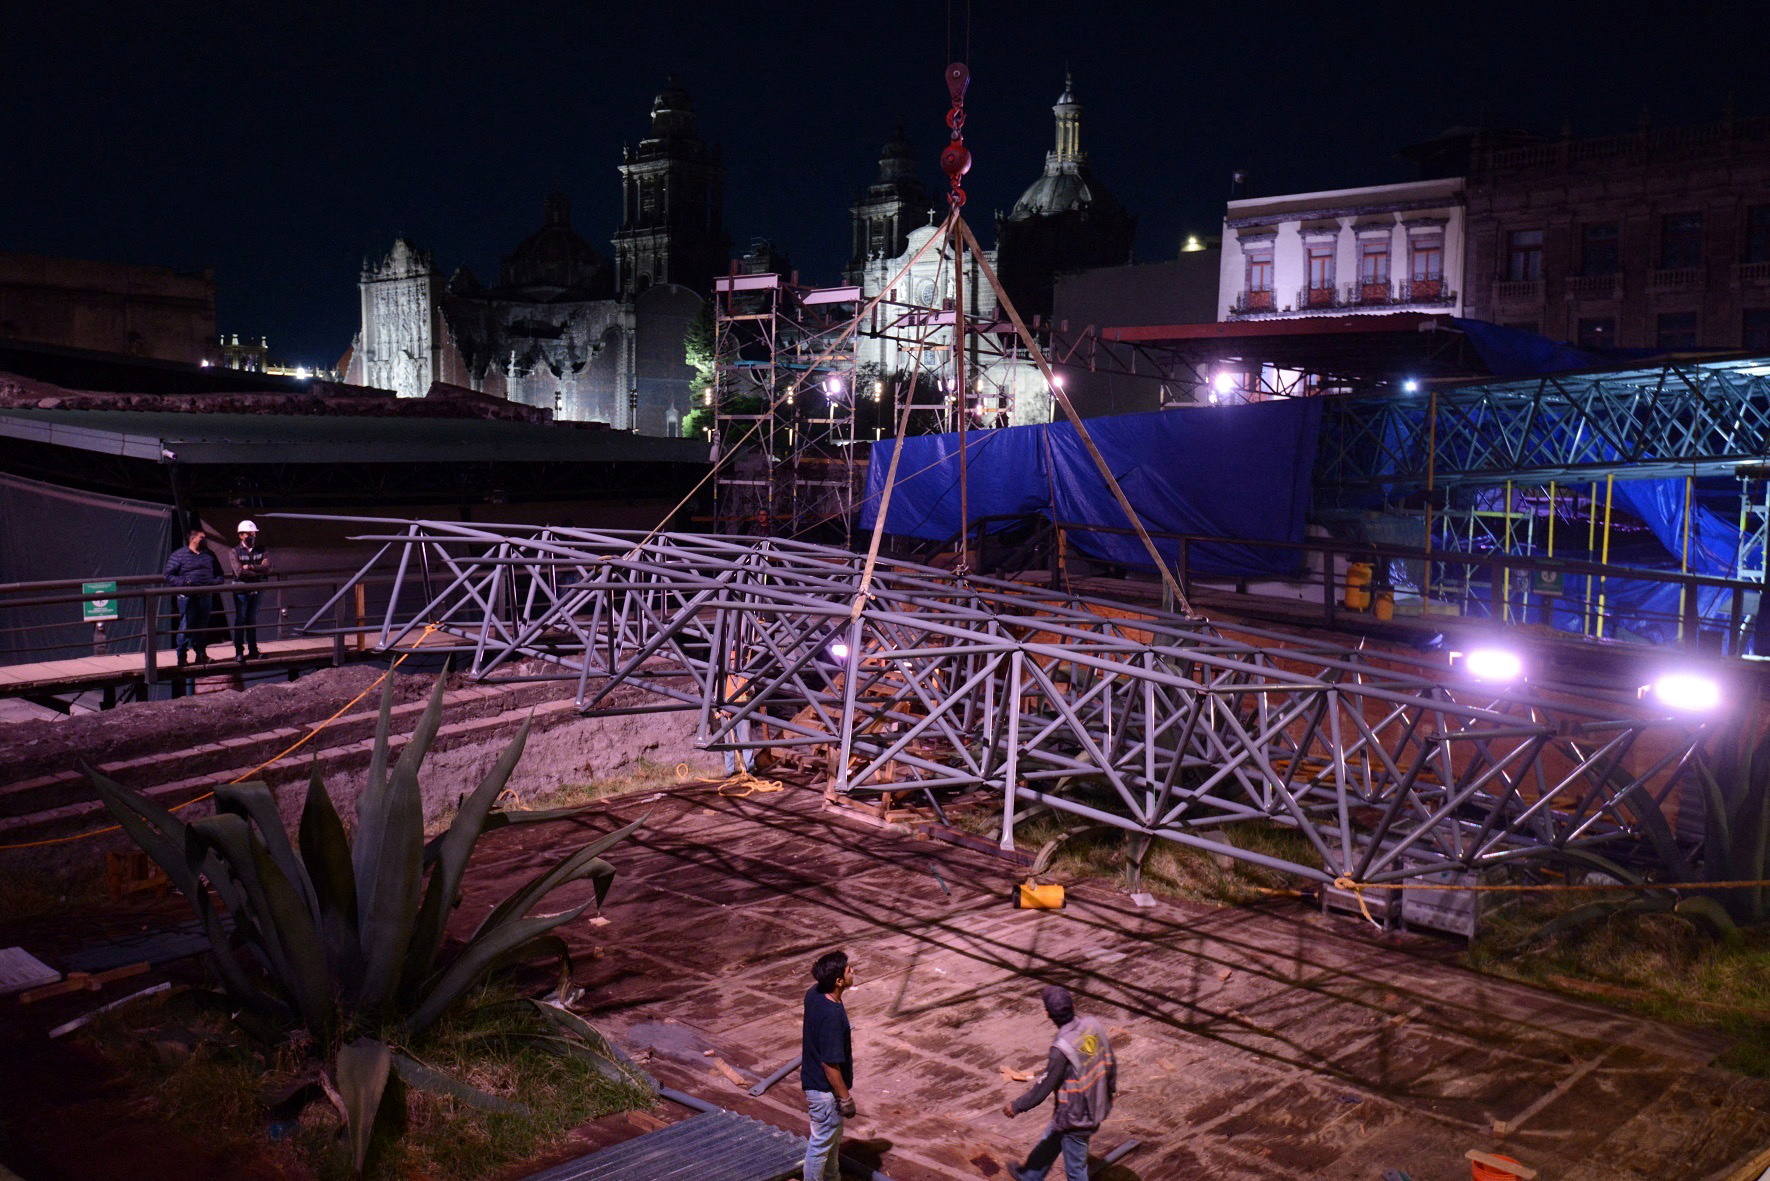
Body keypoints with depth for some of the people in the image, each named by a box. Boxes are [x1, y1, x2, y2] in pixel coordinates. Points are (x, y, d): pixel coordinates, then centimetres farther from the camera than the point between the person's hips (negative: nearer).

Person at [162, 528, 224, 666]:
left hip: (206, 597, 5)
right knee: (185, 627, -5)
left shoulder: (209, 554, 14)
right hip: (188, 597, -5)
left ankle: (201, 654, 20)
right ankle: (182, 656, 1)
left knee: (202, 627, 11)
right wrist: (183, 582, -17)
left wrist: (215, 582, 2)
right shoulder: (178, 555, -1)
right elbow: (168, 575, -3)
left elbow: (218, 573, 22)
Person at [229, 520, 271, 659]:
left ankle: (253, 650, 15)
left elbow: (268, 569, -7)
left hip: (257, 590, 3)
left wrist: (250, 567, -15)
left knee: (253, 621, 10)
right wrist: (259, 570, -11)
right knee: (240, 620, 0)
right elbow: (239, 572, -15)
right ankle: (239, 652, 5)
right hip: (241, 590, -3)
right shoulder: (236, 551, -2)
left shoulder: (261, 550, 8)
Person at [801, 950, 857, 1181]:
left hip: (814, 1080, 9)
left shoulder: (814, 993, -8)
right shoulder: (832, 1016, -34)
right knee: (821, 1144, 10)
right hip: (826, 1090, -9)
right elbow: (831, 1064, -28)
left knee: (833, 1138, 27)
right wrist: (845, 1098, -17)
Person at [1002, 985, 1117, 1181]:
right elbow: (1110, 1063, 2)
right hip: (1096, 1105, 8)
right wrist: (1109, 1090, 22)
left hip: (1075, 1117, -8)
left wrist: (1016, 1106, -4)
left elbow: (1044, 1087, -20)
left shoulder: (1062, 1049, -31)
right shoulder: (1093, 1025, -12)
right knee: (1049, 1140, 30)